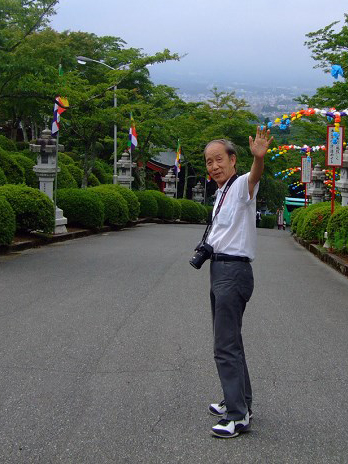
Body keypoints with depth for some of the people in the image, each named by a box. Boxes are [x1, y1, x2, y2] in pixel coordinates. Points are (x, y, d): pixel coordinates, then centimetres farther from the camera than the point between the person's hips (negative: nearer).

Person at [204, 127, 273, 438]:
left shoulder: (241, 186, -11)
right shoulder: (221, 193, 17)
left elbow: (254, 178, -37)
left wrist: (259, 157, -57)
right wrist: (207, 249, 14)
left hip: (234, 270, -10)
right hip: (220, 269, 10)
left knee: (226, 346, -11)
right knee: (229, 342, 18)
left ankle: (238, 416, -6)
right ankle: (240, 403, 30)